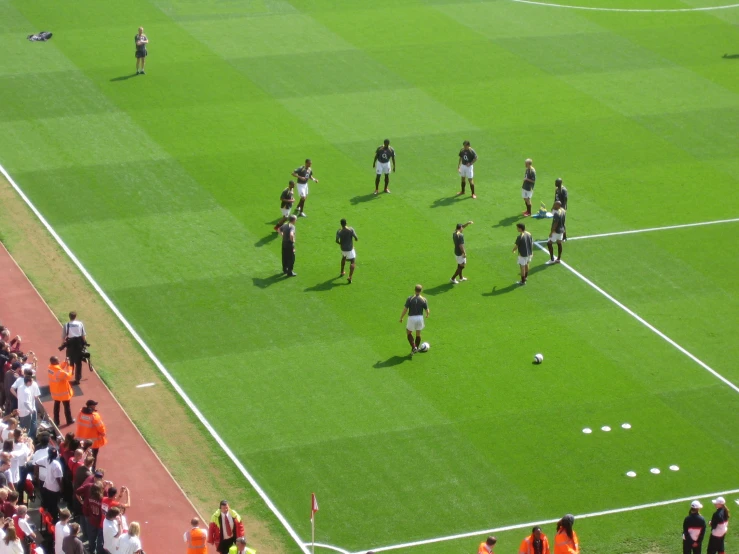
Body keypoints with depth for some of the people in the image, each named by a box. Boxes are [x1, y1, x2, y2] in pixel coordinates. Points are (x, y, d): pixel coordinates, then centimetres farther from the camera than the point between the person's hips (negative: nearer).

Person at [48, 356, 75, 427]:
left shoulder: (50, 368, -12)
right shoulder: (60, 372, -35)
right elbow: (68, 376, -21)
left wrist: (65, 363, -6)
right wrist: (69, 367, -13)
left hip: (55, 392, 6)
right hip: (63, 392, -6)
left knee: (56, 406, 21)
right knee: (66, 406, 15)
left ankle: (56, 421, 30)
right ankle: (69, 420, 31)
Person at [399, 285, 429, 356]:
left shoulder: (409, 298, -10)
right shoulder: (424, 300, -6)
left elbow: (405, 309, -10)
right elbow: (427, 310, -1)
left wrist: (401, 318, 3)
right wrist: (427, 315, 23)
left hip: (411, 318, -2)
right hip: (420, 317, 2)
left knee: (408, 332, 19)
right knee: (418, 334, 20)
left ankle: (414, 347, 3)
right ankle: (416, 348, 31)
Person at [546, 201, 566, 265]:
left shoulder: (556, 213, -26)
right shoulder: (563, 211, 2)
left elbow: (555, 224, -25)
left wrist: (551, 232, -21)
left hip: (556, 231, -9)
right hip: (562, 229, 9)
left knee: (549, 243, 1)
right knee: (559, 243, 16)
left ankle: (552, 259, 2)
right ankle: (558, 259, 23)